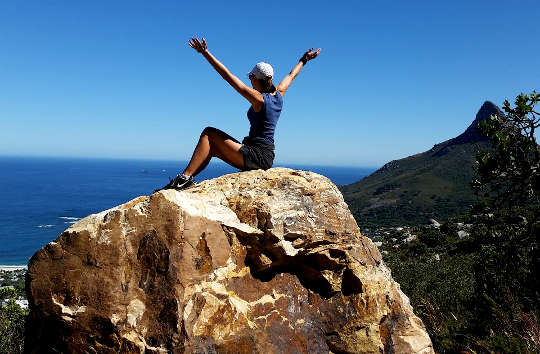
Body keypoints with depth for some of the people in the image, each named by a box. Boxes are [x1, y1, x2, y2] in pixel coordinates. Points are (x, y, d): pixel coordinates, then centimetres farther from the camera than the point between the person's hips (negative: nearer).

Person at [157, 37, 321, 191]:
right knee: (212, 147, 17)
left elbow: (228, 76, -18)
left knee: (209, 133, -4)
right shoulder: (279, 94, 7)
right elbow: (291, 75, 26)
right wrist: (304, 60, 44)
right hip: (267, 157, 9)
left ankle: (185, 177, -7)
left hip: (256, 156, -9)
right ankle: (186, 179, 15)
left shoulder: (258, 98, -15)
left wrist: (205, 52, -17)